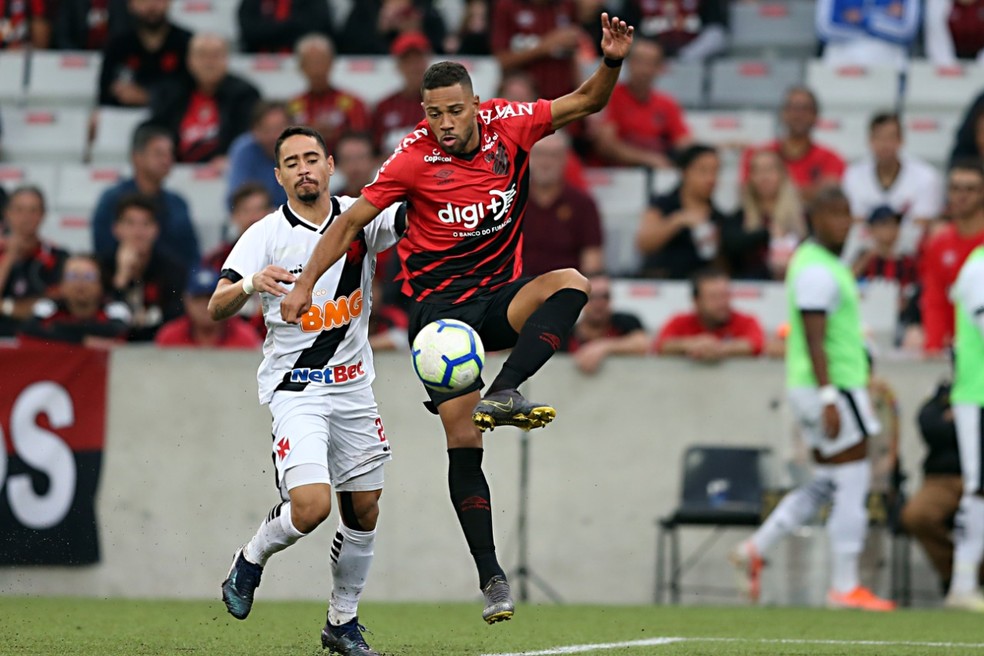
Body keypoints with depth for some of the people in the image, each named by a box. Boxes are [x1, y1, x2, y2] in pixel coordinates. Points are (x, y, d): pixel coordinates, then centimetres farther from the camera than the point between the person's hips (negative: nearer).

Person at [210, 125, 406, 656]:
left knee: (364, 511, 9)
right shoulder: (265, 235, -8)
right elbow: (216, 309, -16)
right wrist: (249, 284, -37)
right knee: (310, 505, -21)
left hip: (353, 384, 4)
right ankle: (250, 560, 9)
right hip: (294, 387, -4)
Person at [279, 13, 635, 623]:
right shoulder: (414, 159, -11)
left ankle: (502, 394, -37)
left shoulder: (508, 125, -4)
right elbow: (352, 220, -2)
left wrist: (613, 60, -15)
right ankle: (491, 577, -6)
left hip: (500, 295, 3)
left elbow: (586, 102, 4)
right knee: (463, 440, -11)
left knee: (571, 284, -29)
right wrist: (305, 284, -4)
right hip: (440, 305, -3)